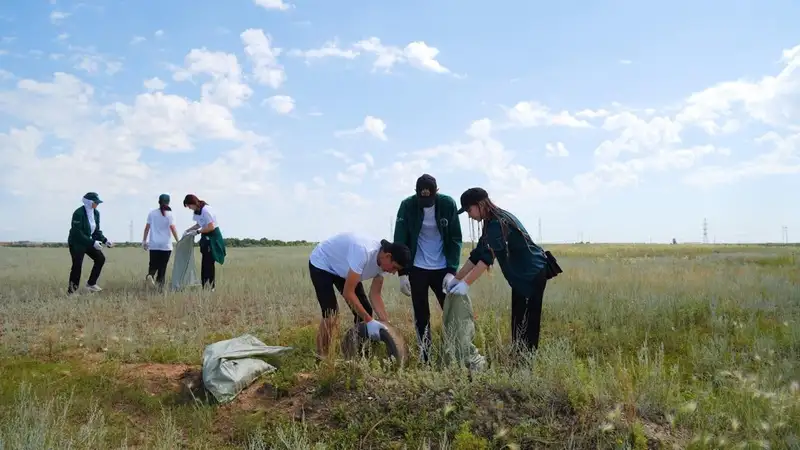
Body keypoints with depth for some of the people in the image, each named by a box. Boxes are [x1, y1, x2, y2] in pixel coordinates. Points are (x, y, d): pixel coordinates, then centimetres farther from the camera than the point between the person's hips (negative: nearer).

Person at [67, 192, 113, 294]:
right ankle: (71, 290, 3)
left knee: (100, 258, 1)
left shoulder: (96, 213, 1)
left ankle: (91, 283, 13)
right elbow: (78, 233, -26)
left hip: (88, 241, 8)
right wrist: (93, 242, -30)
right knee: (77, 265, -9)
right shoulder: (78, 213, -22)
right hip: (76, 243, -8)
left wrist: (105, 240, -6)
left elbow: (96, 230, 9)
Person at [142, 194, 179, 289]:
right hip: (166, 245, -2)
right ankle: (160, 285, 5)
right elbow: (173, 229, -9)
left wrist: (144, 241, 12)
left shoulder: (152, 213, 5)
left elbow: (147, 228, 5)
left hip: (153, 245, 2)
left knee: (153, 264, 9)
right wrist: (178, 241, -1)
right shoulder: (169, 214, -4)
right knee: (163, 266, 6)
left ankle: (150, 275, -21)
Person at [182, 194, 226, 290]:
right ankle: (204, 287, 14)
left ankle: (211, 287, 0)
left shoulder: (206, 210, -21)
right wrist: (188, 230, 9)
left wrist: (197, 232, -15)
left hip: (213, 237, -9)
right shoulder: (197, 211, 7)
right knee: (204, 263, 9)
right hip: (205, 237, 9)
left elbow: (211, 227, -24)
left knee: (209, 263, -6)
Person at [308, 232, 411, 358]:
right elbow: (348, 292, -36)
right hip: (321, 264, -8)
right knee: (331, 315, -20)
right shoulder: (363, 252, -40)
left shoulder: (382, 259, -15)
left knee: (365, 311, 0)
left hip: (342, 268, 8)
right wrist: (369, 321, -34)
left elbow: (375, 294, -7)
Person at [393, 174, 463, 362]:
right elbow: (399, 241, -7)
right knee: (421, 316, 4)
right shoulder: (407, 206, -11)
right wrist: (402, 273, -11)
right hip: (417, 269, 0)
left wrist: (452, 271, -13)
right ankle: (425, 359, 15)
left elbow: (455, 239, -6)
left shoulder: (448, 204, -10)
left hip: (442, 268, 1)